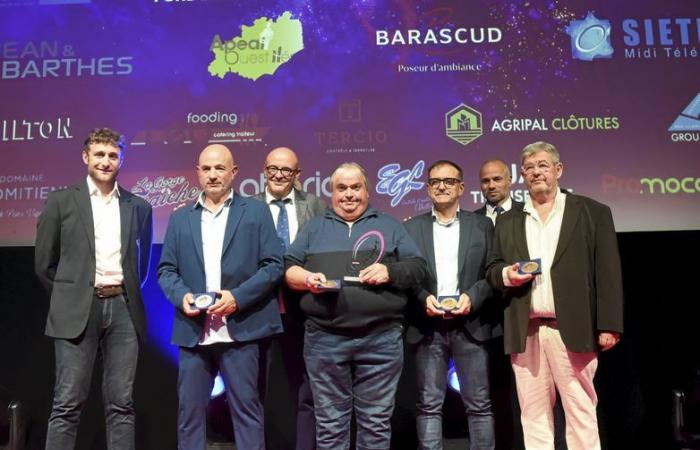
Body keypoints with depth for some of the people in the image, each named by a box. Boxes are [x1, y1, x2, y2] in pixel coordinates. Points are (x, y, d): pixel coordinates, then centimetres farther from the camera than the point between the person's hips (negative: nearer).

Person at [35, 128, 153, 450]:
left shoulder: (139, 207, 10)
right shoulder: (61, 201, 4)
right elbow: (44, 263, 7)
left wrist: (127, 295, 13)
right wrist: (68, 297, 8)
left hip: (124, 309, 2)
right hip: (78, 311, -2)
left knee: (121, 405, 6)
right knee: (67, 404, 0)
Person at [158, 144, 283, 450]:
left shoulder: (256, 212, 4)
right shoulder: (180, 218, 14)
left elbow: (273, 265, -2)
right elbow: (166, 269, 12)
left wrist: (238, 297, -14)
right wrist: (181, 296, -9)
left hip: (241, 330, -3)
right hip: (193, 332, 3)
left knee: (247, 411, 4)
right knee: (190, 412, 10)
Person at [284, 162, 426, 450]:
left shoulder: (389, 226, 13)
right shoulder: (314, 228, 16)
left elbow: (418, 266, 8)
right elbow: (288, 267, 12)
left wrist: (390, 272, -10)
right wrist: (308, 278, -9)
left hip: (381, 339, 0)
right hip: (325, 340, 1)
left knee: (376, 422, 7)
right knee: (329, 423, 9)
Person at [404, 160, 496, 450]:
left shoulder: (482, 225, 9)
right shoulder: (412, 228, 9)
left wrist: (472, 297, -12)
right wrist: (423, 298, -12)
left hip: (471, 324, 0)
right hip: (428, 326, 0)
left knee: (479, 404, 5)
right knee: (428, 405, 4)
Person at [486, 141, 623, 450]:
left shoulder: (592, 212, 6)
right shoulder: (508, 221, 15)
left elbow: (607, 272, 0)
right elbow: (491, 270, 16)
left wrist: (608, 326, -7)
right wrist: (506, 274, -7)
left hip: (572, 329, -3)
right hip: (525, 332, 3)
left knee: (581, 410, 2)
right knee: (533, 413, 9)